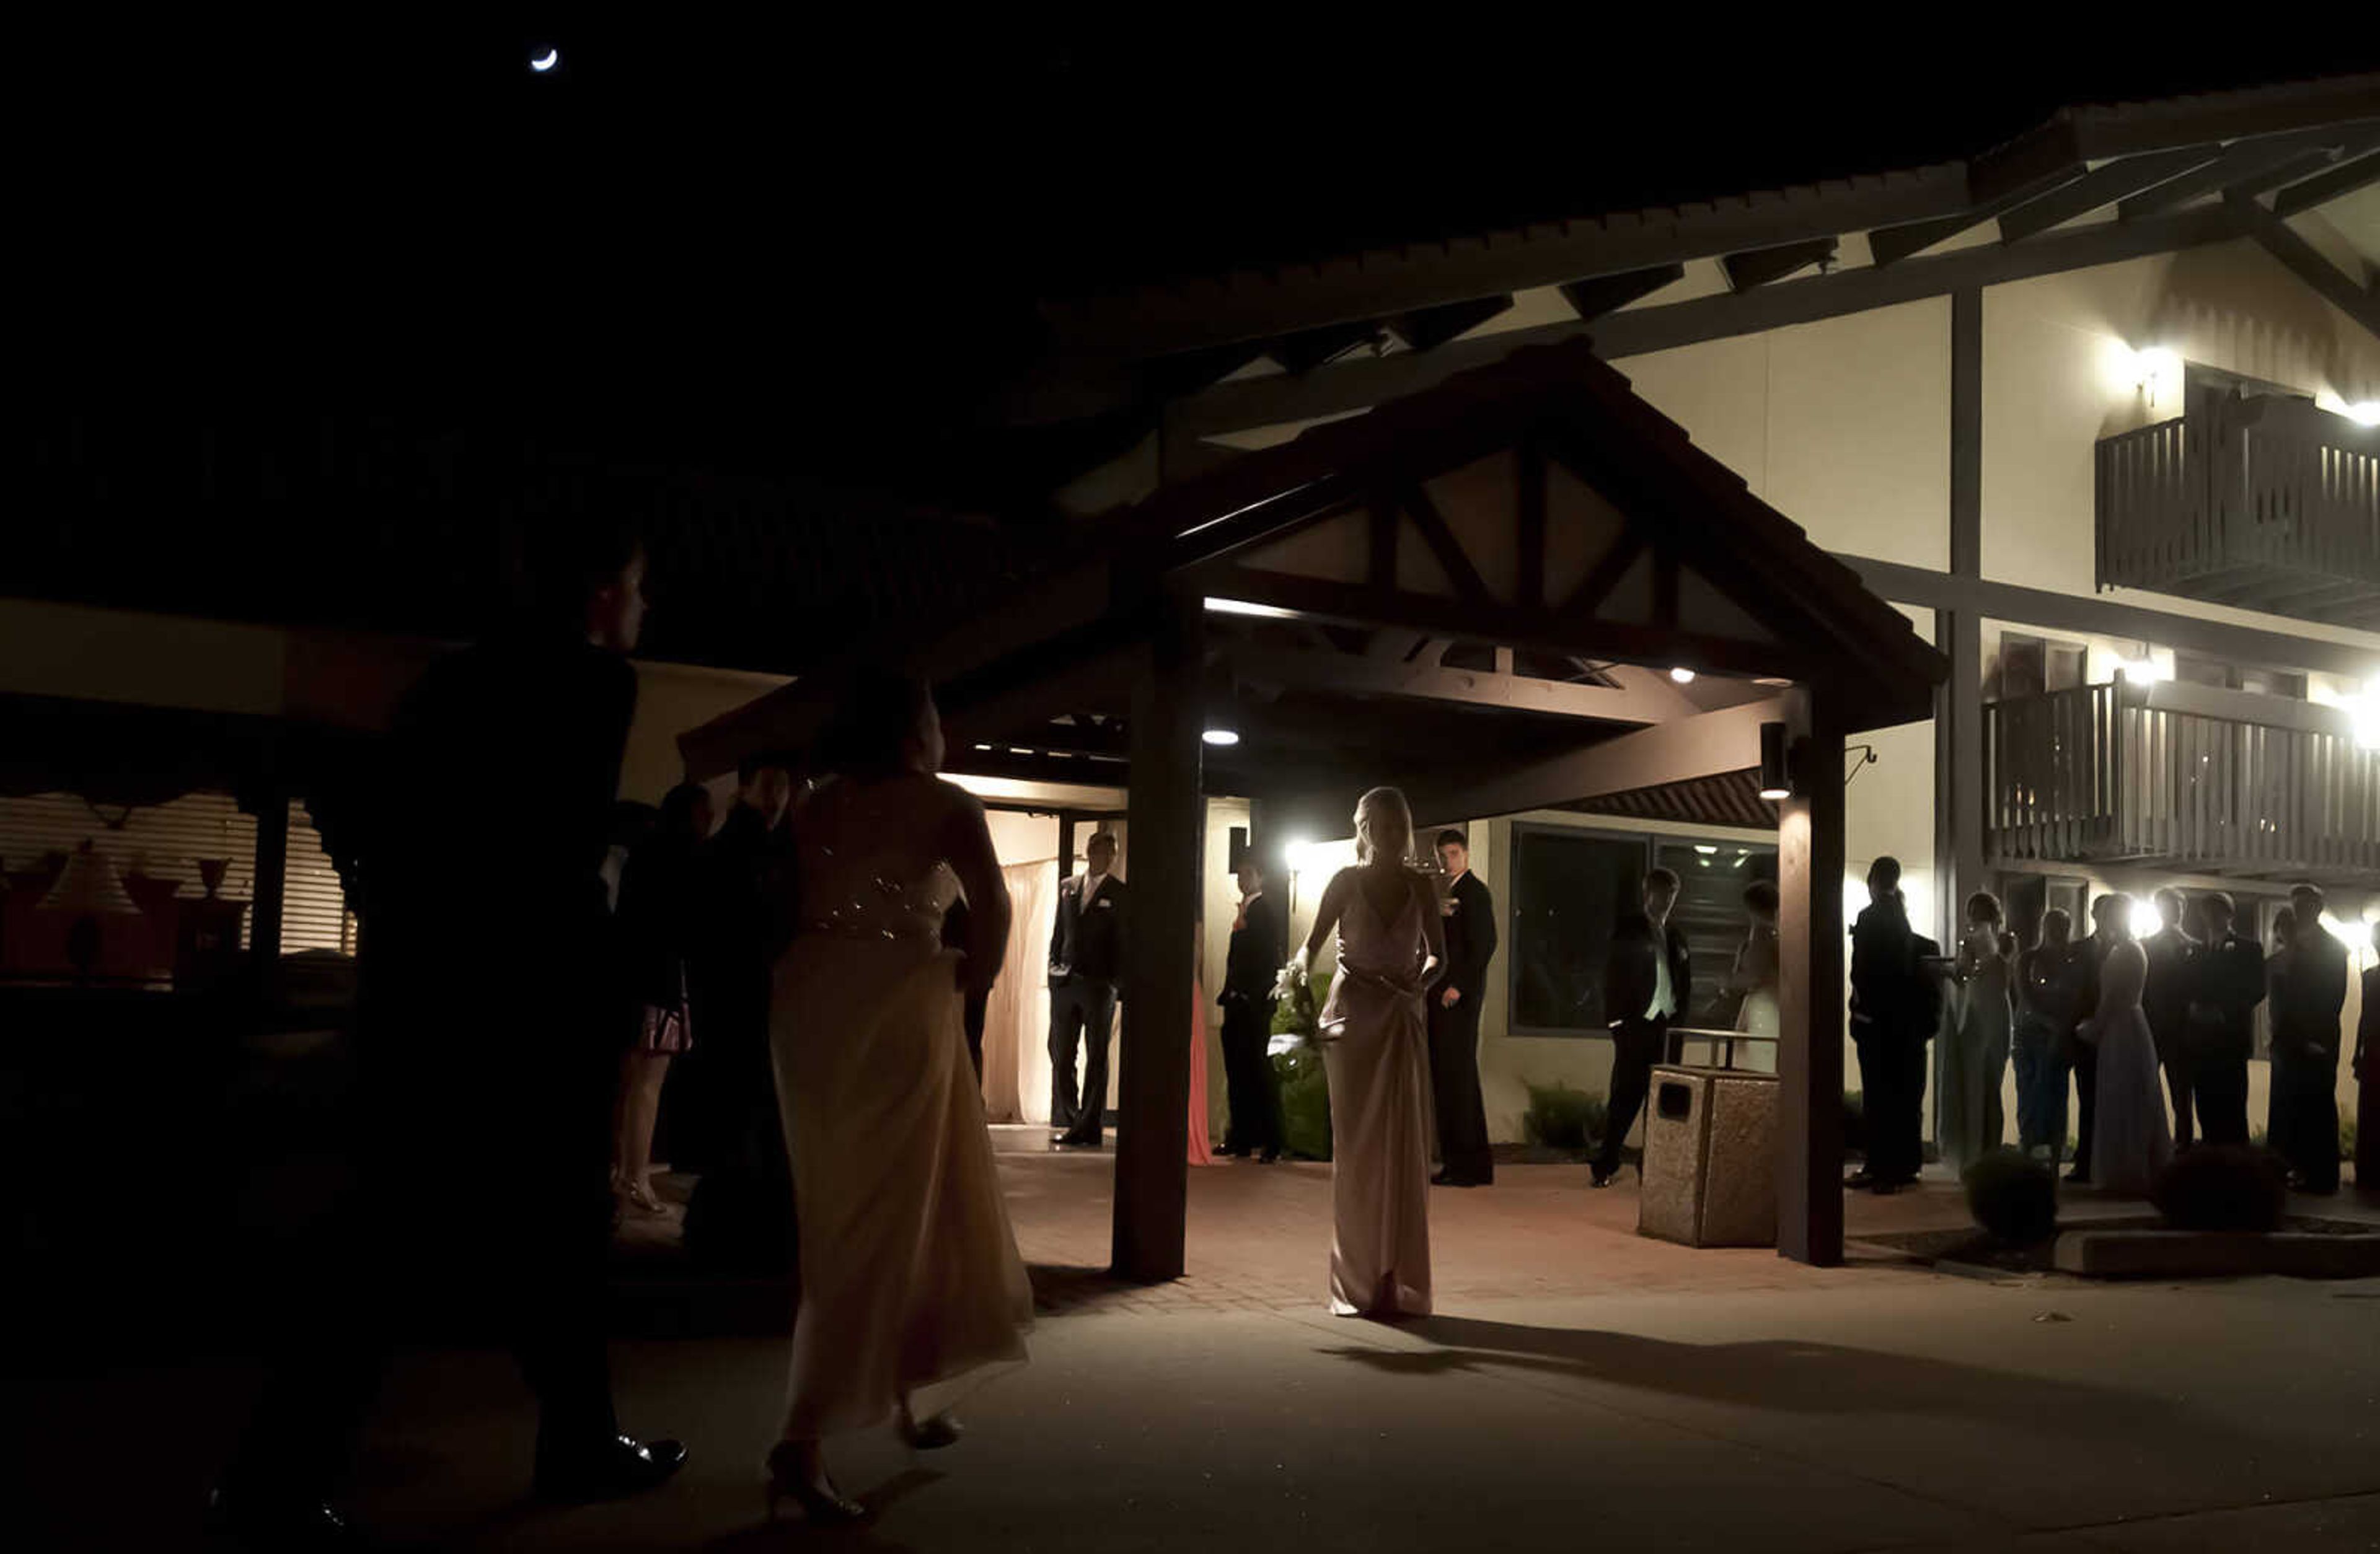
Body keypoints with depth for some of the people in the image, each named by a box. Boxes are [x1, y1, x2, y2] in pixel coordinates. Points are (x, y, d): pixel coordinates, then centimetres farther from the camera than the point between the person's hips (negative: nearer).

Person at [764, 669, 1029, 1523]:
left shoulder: (815, 806, 14)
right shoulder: (945, 803, -2)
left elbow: (788, 909, 7)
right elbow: (992, 907, -15)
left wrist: (814, 985, 11)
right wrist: (967, 982, -1)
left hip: (811, 1005, 7)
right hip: (897, 1008, -6)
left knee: (870, 1207, 19)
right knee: (879, 1220, -2)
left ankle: (915, 1401, 30)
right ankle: (802, 1440, -9)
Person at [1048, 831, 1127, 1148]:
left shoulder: (1119, 894, 1)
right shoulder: (1068, 887, 13)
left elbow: (1122, 941, -2)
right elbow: (1059, 932, 17)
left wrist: (1118, 983, -7)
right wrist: (1053, 966, 8)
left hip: (1099, 983, -4)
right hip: (1065, 981, 4)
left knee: (1097, 1058, 0)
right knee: (1061, 1054, 6)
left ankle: (1089, 1128, 2)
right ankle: (1065, 1120, 16)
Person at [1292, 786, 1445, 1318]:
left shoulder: (1421, 887, 5)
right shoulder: (1346, 882, -1)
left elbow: (1437, 954, 11)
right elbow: (1314, 943, -3)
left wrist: (1420, 981, -8)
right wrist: (1301, 970, -23)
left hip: (1404, 1022, 2)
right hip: (1352, 1020, -2)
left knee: (1405, 1151, 1)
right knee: (1357, 1152, 0)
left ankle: (1399, 1284, 7)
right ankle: (1357, 1284, 6)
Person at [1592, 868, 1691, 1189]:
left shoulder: (1674, 935, 17)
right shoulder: (1630, 929, 2)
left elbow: (1685, 979, 19)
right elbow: (1615, 975, -4)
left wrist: (1680, 1012, 5)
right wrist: (1617, 1018, -10)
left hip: (1665, 1023, 5)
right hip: (1637, 1023, -5)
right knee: (1627, 1094, -4)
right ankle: (1606, 1164, 2)